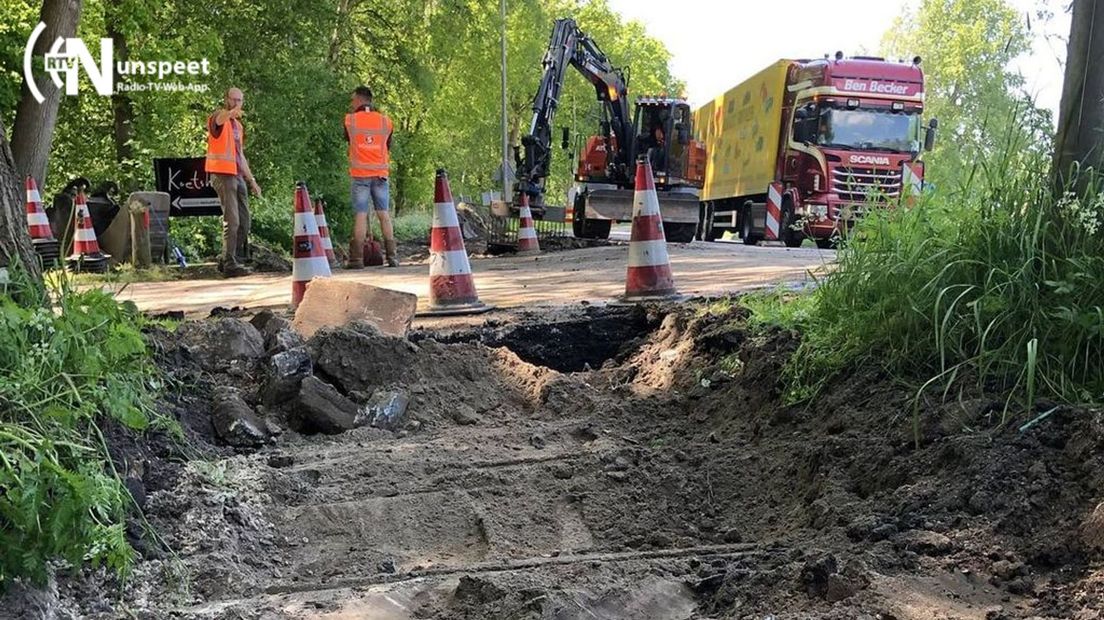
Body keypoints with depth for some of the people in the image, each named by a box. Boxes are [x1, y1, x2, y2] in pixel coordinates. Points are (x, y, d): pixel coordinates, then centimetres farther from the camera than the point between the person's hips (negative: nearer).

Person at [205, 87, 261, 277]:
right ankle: (230, 263, -11)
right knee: (232, 220, -13)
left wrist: (252, 180, 25)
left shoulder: (238, 125, 21)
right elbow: (219, 119, -33)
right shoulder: (218, 118, -5)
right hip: (223, 175, -9)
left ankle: (229, 260, 20)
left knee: (244, 222, 10)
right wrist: (231, 112, -56)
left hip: (238, 176, 9)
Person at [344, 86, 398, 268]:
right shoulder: (385, 121, 5)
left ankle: (357, 258, -4)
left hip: (360, 175, -2)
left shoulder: (350, 120, -3)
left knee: (360, 215, -2)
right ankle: (391, 256, 3)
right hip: (380, 174, 2)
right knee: (384, 214, 6)